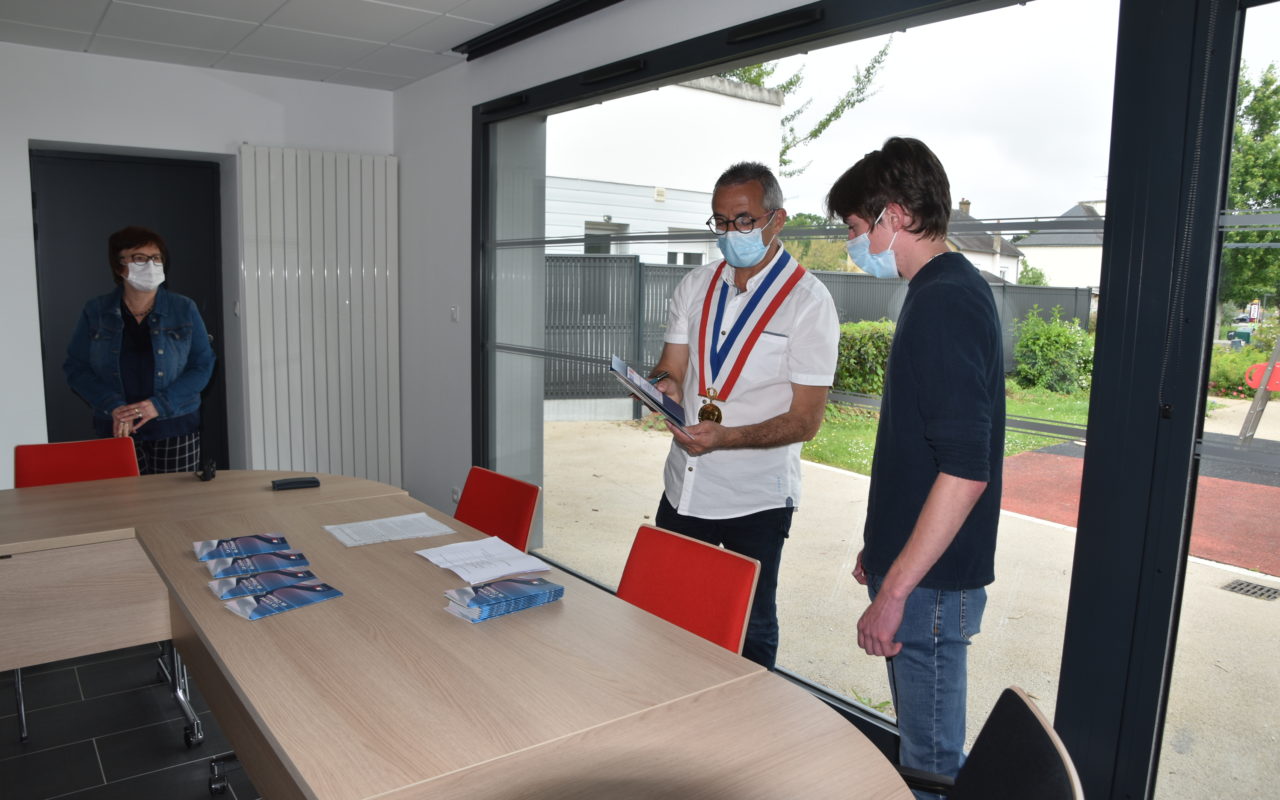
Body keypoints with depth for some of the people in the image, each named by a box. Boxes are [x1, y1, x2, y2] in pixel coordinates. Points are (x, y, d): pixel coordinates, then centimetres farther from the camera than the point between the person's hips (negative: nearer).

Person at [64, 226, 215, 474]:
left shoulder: (184, 309, 2)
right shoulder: (95, 312, 4)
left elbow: (203, 365, -1)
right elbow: (75, 367, 3)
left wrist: (159, 404, -13)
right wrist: (113, 406, -13)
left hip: (175, 428, 0)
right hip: (116, 430, 0)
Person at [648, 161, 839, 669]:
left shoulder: (808, 302, -11)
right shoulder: (695, 286, 6)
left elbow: (805, 420, -13)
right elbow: (672, 366, 6)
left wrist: (723, 437, -27)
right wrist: (665, 384, -19)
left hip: (756, 496, -5)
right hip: (684, 487, 5)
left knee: (751, 627, 11)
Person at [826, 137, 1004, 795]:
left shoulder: (945, 302, -20)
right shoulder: (945, 291, 12)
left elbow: (965, 471, -26)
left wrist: (895, 590, -22)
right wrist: (881, 549, 22)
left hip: (931, 580, -10)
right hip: (915, 563, 10)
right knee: (926, 743, 23)